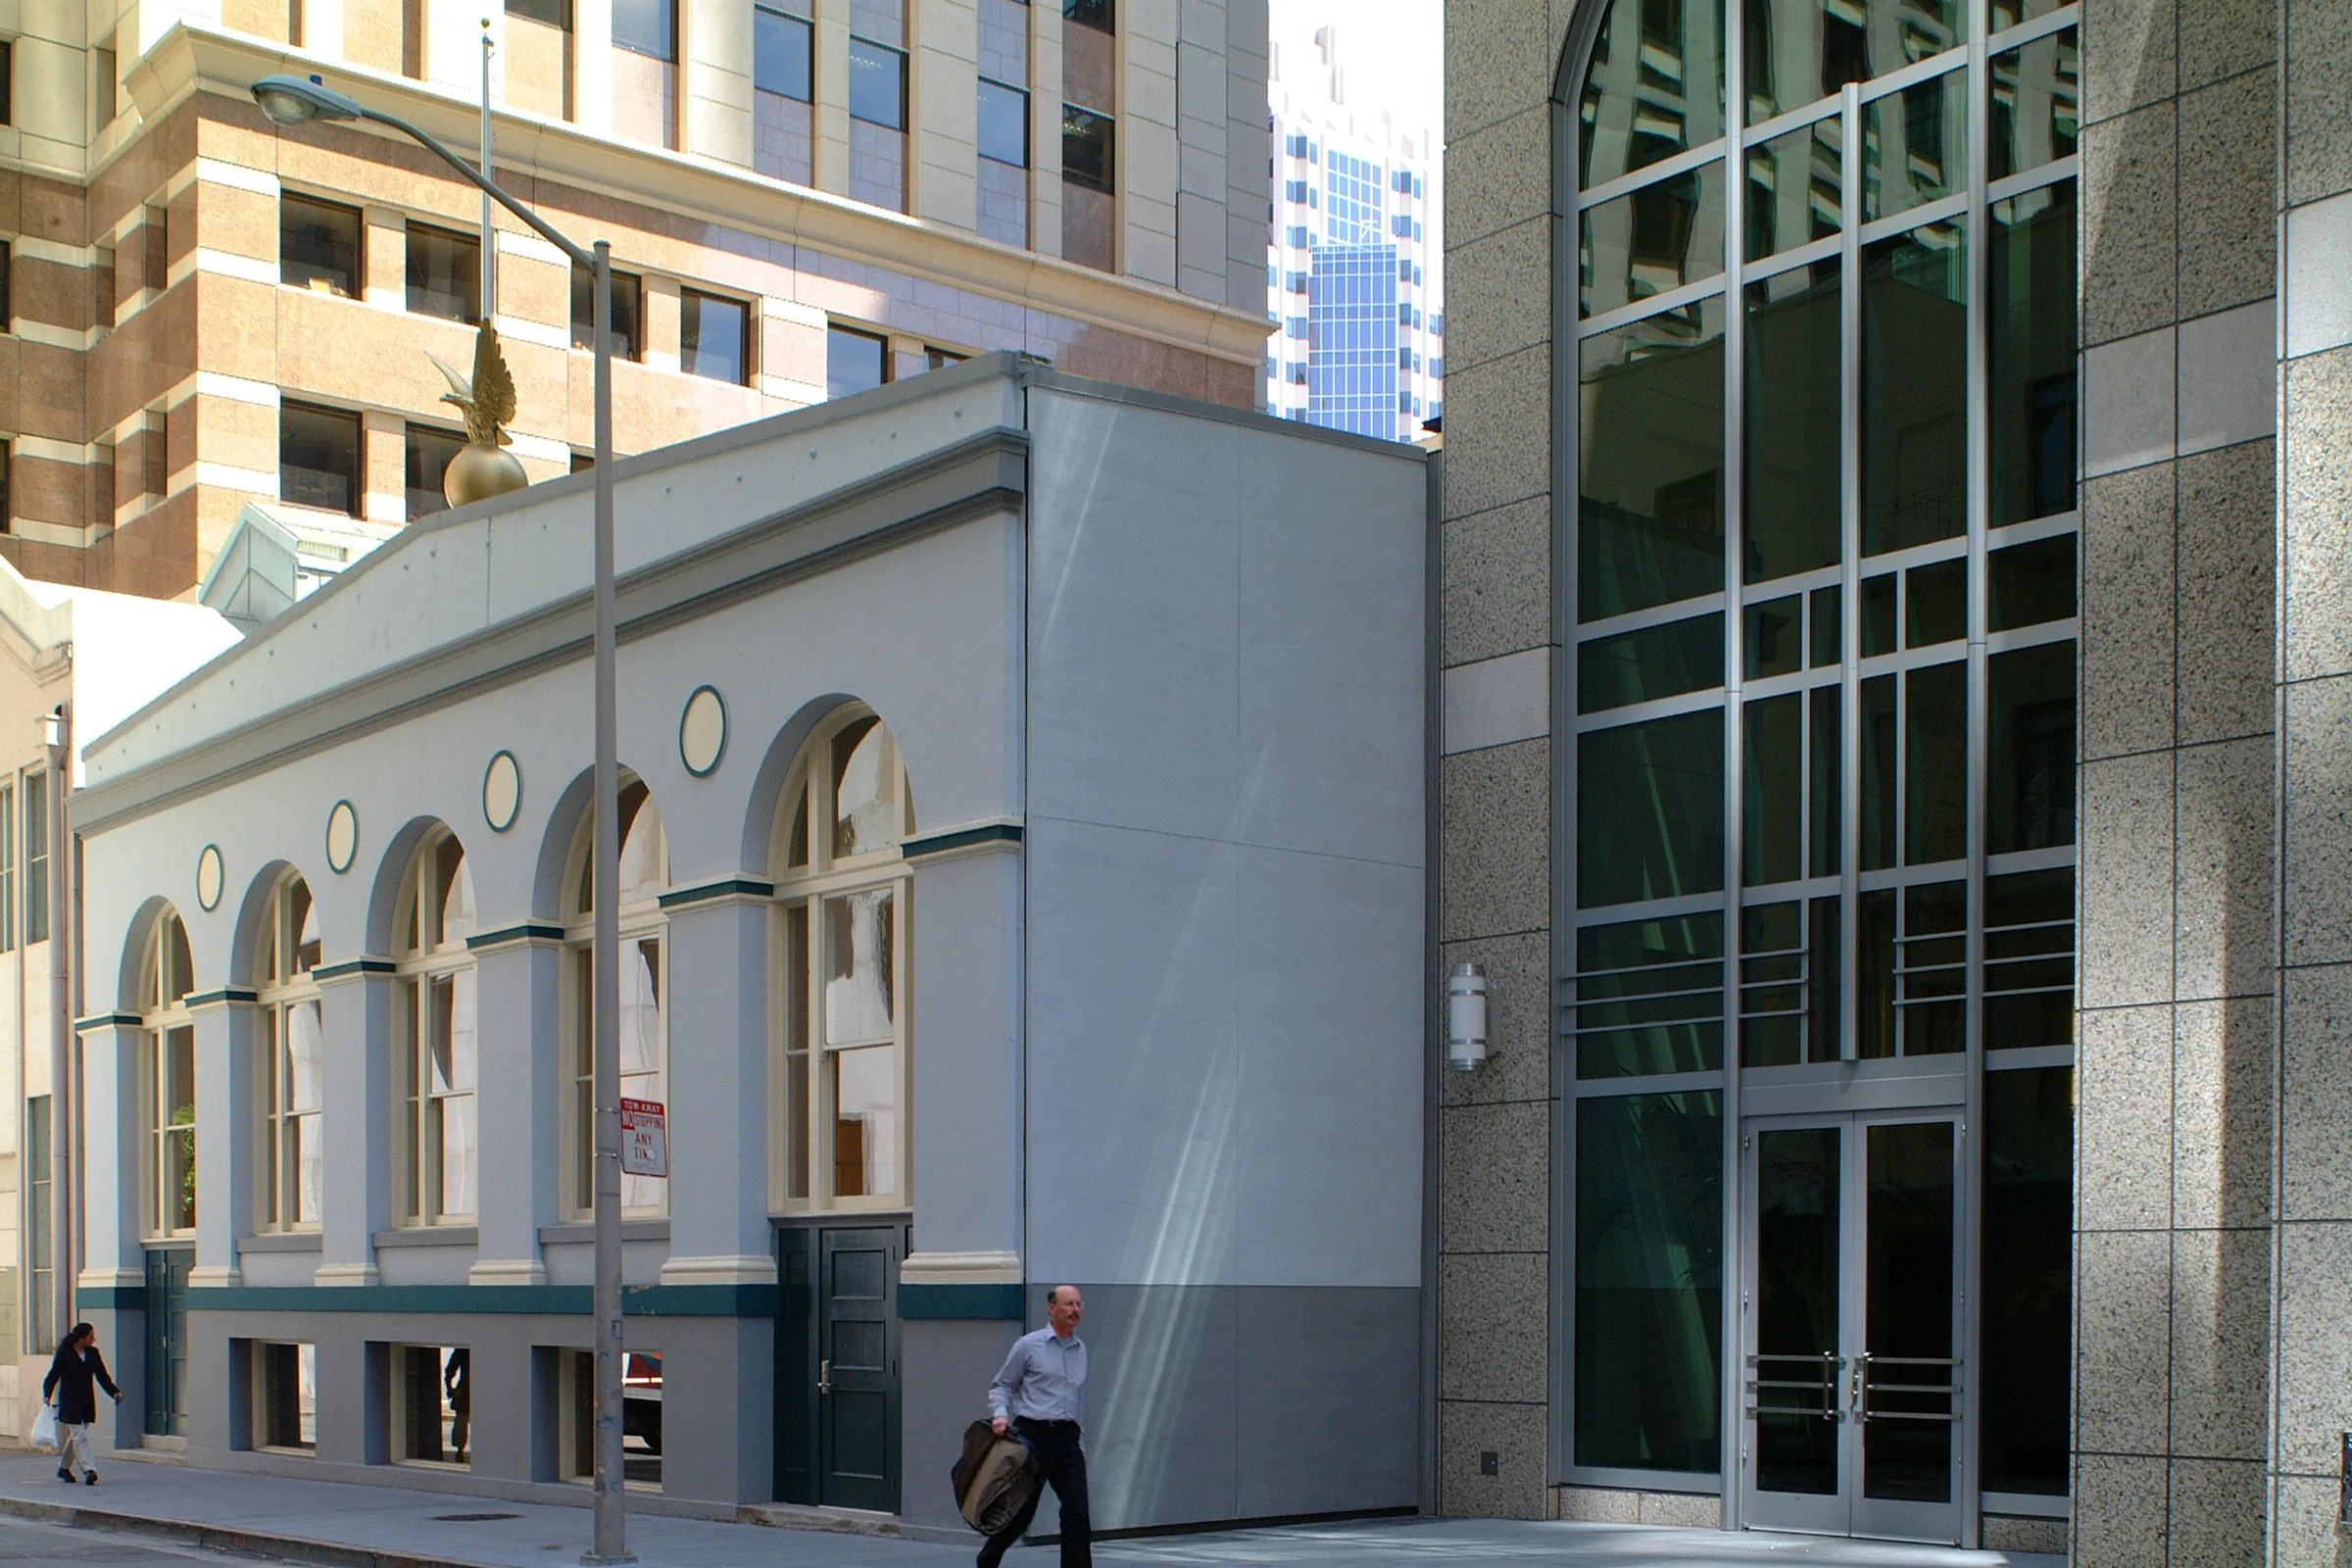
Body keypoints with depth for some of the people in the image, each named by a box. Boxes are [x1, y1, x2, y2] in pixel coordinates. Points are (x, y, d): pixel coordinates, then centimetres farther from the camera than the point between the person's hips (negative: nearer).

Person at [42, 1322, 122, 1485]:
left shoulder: (93, 1353, 8)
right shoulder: (64, 1354, -7)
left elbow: (102, 1376, 8)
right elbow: (53, 1376, -6)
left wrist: (115, 1392, -5)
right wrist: (47, 1395, -21)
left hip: (87, 1402, 5)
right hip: (69, 1400, -5)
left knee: (75, 1436, 12)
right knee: (78, 1435, -12)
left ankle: (63, 1468, 28)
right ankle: (88, 1470, -19)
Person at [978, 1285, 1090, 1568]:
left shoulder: (1080, 1349, 14)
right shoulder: (1028, 1346, -1)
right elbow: (1001, 1386, 4)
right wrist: (1000, 1414, -14)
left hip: (1067, 1439, 4)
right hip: (1033, 1436, -4)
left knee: (1077, 1513, -9)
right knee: (1021, 1511, 6)